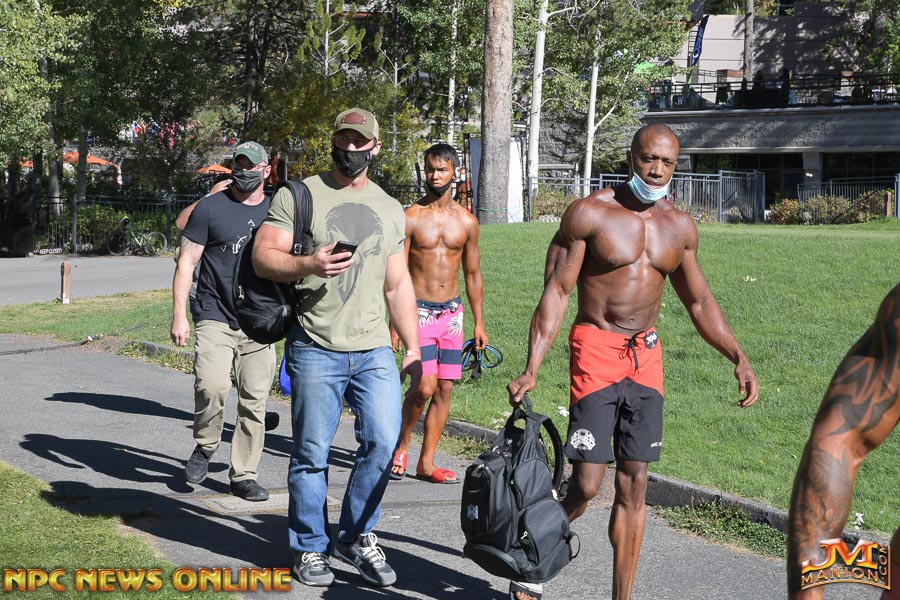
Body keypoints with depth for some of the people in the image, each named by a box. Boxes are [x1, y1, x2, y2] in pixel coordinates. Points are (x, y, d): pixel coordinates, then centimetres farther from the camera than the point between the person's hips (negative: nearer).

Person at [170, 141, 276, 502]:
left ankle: (243, 476, 14)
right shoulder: (211, 208, 2)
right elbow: (187, 262, 0)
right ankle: (205, 445, 4)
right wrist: (179, 315, -8)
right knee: (212, 385, -23)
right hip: (215, 318, -3)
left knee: (254, 402, 2)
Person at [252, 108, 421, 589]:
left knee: (383, 442, -6)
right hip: (315, 350, -3)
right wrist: (309, 265, -22)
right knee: (311, 455, 1)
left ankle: (355, 536, 14)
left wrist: (413, 349, 13)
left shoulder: (390, 209, 15)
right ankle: (310, 548, 17)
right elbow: (263, 257, -4)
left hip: (375, 351, 3)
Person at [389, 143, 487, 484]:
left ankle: (426, 463, 11)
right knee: (425, 387, -14)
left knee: (444, 389, 3)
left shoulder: (466, 222, 7)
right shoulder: (411, 218, -5)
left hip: (452, 312, 4)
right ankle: (401, 445, 10)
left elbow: (472, 273, 14)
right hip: (420, 311, -4)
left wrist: (478, 322, 12)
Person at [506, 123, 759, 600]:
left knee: (634, 485, 5)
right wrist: (531, 369, -17)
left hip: (646, 355, 5)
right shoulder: (589, 213, -7)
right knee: (586, 485, -10)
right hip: (596, 349, -5)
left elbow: (699, 302, 18)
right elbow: (556, 293, -9)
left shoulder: (679, 227, 8)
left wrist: (737, 357, 7)